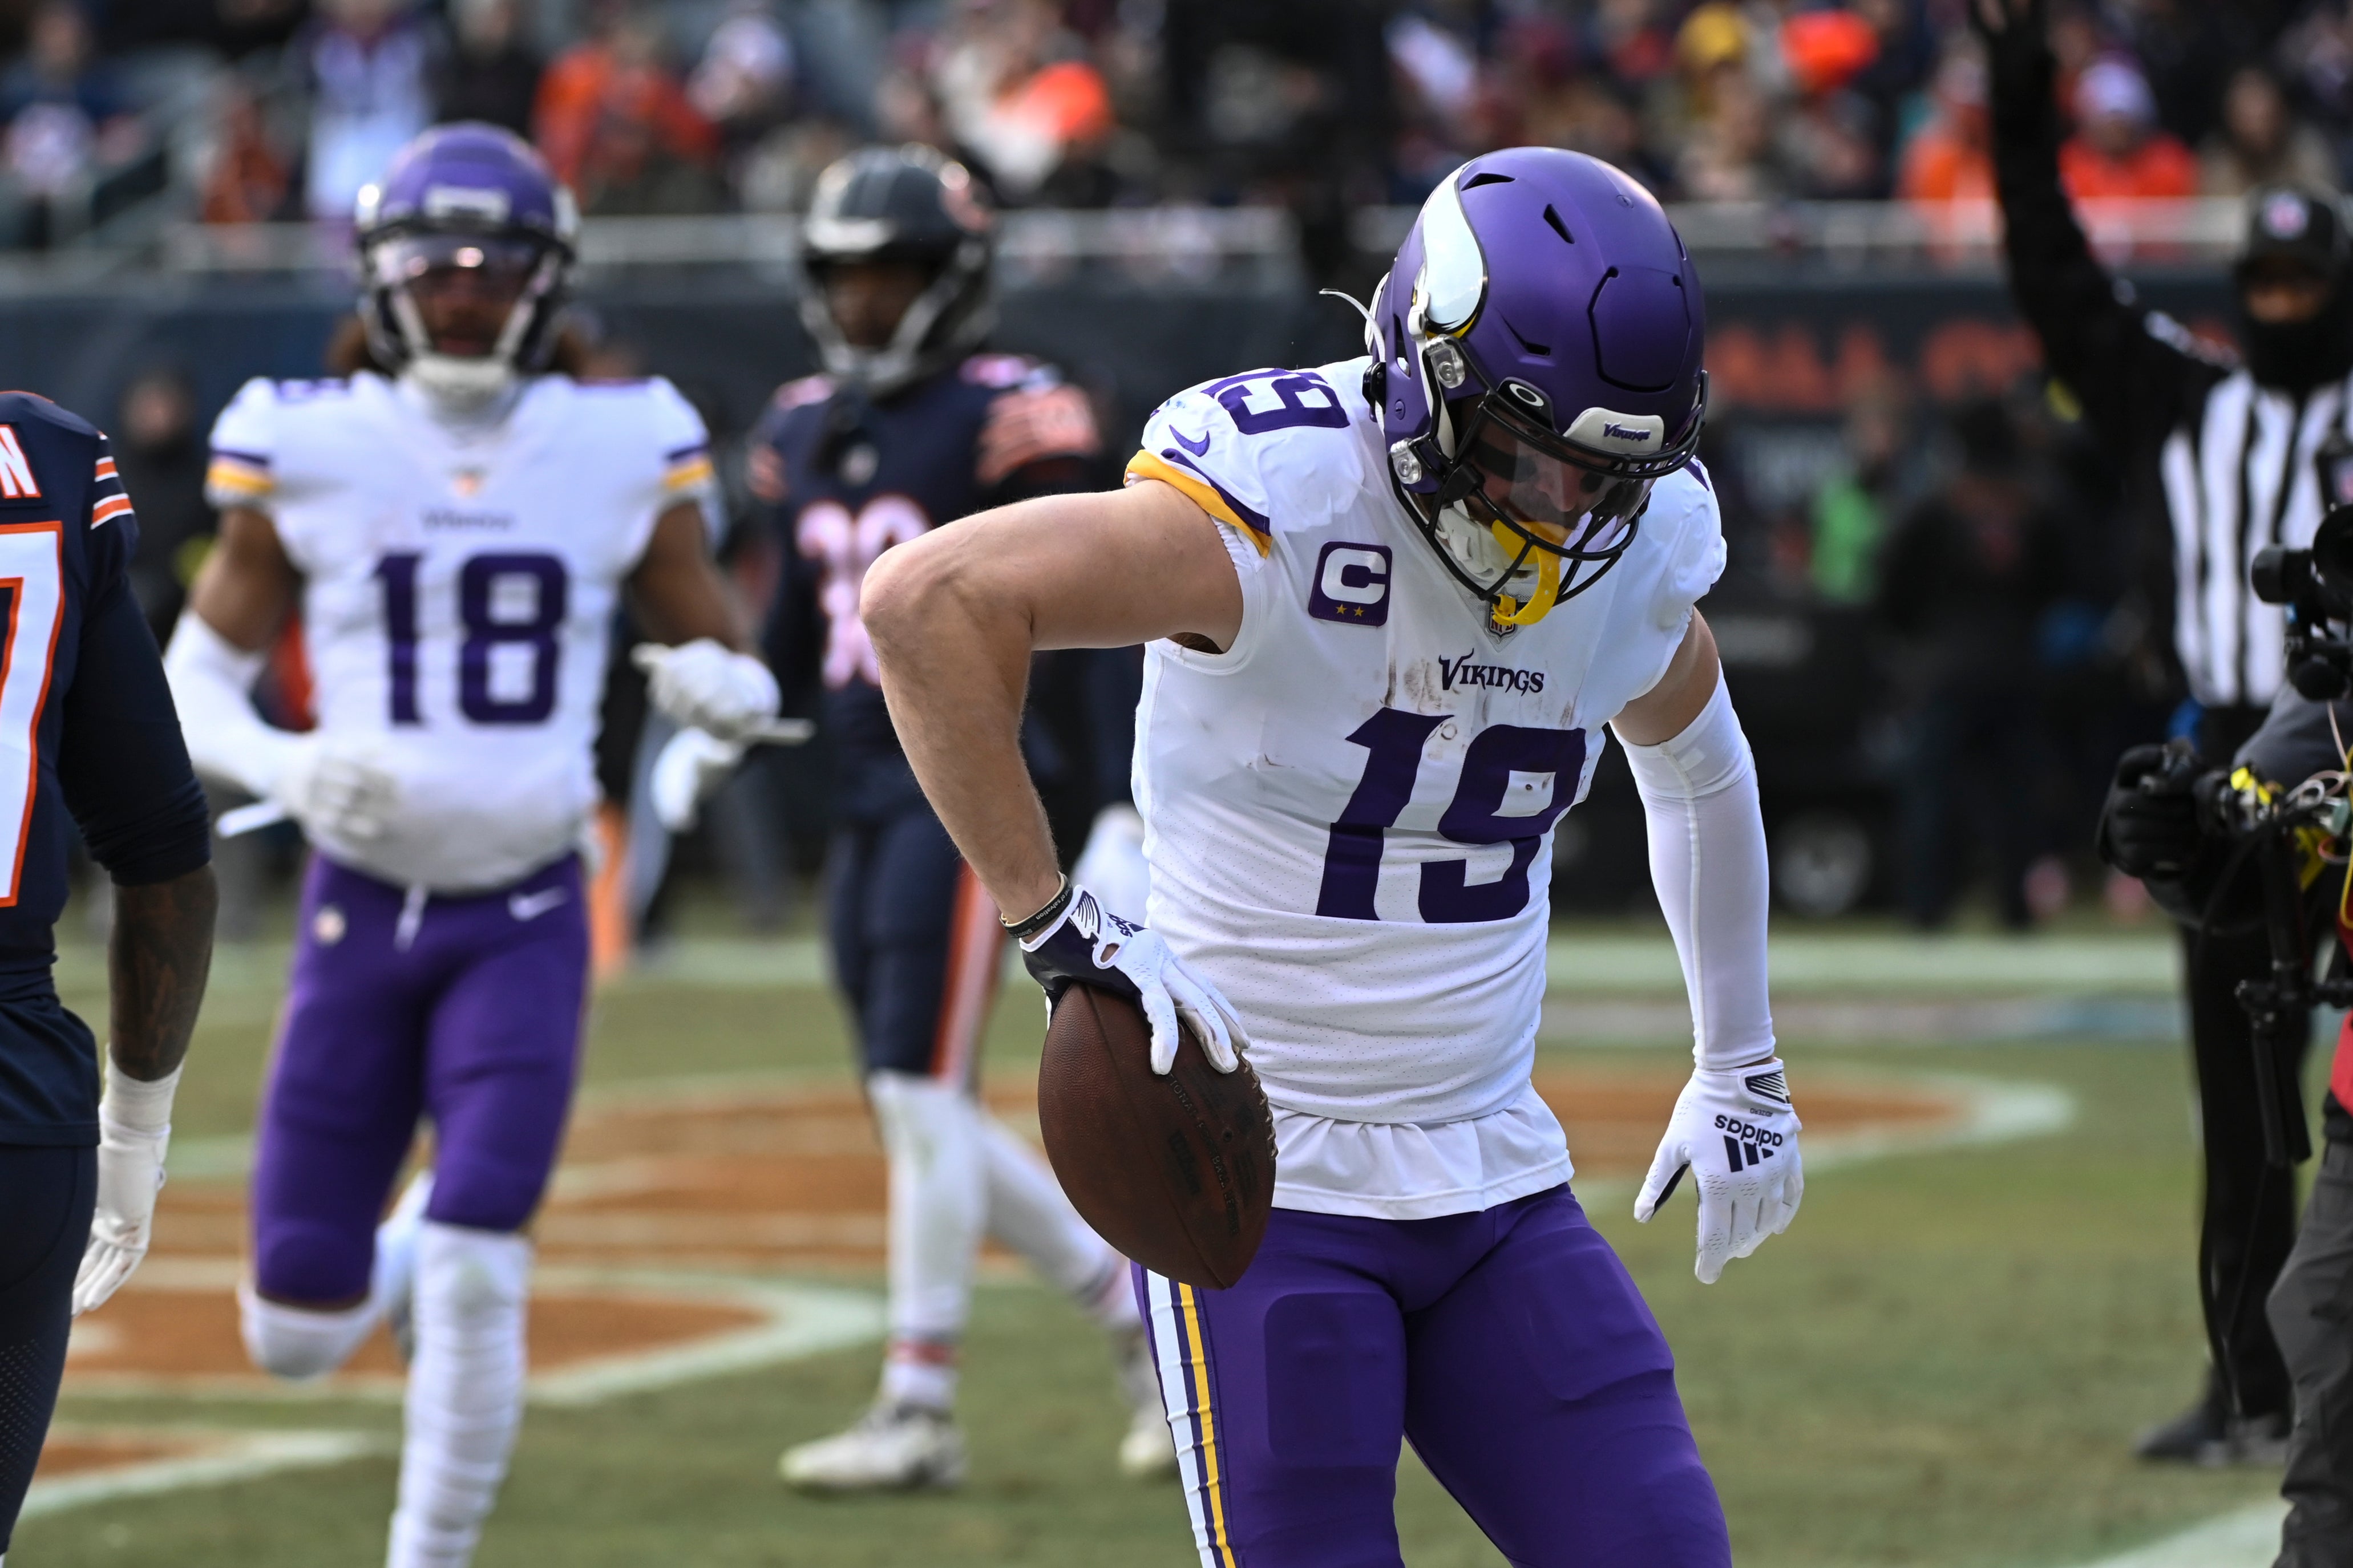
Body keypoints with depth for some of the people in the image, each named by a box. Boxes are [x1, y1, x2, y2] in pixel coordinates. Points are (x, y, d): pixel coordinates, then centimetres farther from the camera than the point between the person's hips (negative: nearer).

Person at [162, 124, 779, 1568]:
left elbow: (734, 669, 8)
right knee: (297, 1333, 4)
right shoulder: (309, 449, -3)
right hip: (360, 907, 1)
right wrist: (285, 768, -17)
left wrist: (724, 690, -16)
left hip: (527, 918, -1)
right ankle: (407, 1254, 39)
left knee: (473, 1281, -14)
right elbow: (191, 686, 3)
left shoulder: (622, 449, -1)